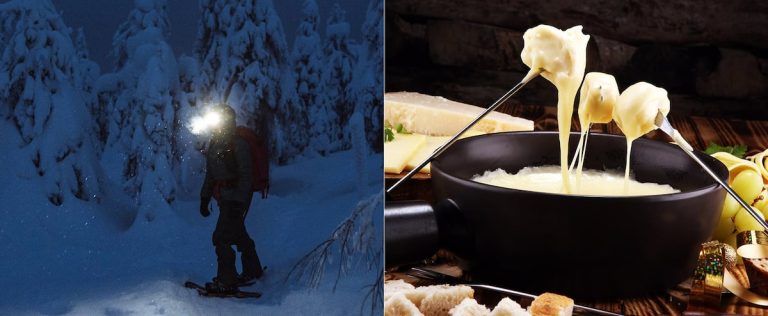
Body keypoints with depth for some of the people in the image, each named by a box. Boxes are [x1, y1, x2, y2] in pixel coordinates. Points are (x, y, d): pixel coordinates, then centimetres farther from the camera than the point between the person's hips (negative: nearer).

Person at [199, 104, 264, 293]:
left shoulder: (239, 144, -13)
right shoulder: (214, 143, 12)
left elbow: (245, 176, -17)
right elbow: (210, 174, 18)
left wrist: (238, 202, -22)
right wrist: (204, 198, 16)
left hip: (237, 197, -8)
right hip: (224, 197, 8)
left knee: (221, 238, -10)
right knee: (239, 233, 18)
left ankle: (227, 281, -3)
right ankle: (253, 270, 33)